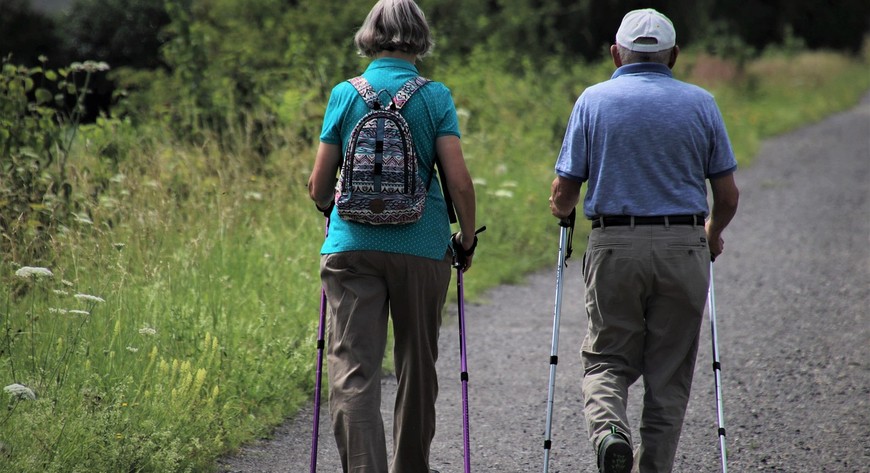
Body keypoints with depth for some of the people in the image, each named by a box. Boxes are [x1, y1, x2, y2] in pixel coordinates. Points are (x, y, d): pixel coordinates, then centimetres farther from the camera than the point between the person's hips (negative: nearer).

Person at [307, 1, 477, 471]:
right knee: (416, 366, 16)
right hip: (421, 247, 0)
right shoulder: (435, 97, -1)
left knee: (352, 370, -5)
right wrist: (467, 239, 8)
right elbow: (458, 181, -7)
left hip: (351, 245, 0)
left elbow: (319, 185, 4)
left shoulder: (345, 94, 3)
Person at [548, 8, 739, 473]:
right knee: (669, 376, 9)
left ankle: (607, 430, -18)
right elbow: (727, 196, 6)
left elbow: (563, 195, 0)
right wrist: (712, 235, 27)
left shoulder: (593, 100, 2)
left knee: (607, 360, 10)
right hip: (684, 248, 1)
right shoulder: (700, 103, 5)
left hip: (614, 247, 0)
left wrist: (560, 210, 24)